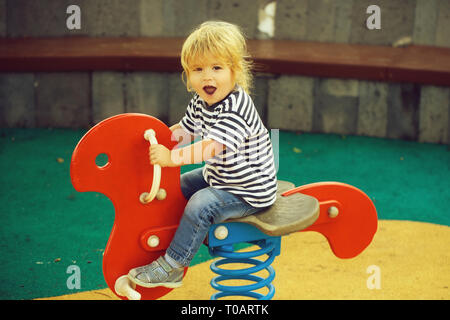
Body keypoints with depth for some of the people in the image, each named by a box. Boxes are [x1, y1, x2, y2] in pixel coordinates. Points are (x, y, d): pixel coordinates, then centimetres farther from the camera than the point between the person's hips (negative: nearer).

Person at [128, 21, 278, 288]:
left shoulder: (236, 109, -30)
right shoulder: (201, 103, 0)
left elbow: (212, 147, -39)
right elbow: (184, 129, 15)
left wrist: (171, 157, -44)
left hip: (249, 192, -10)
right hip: (219, 176, 10)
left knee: (201, 205, -24)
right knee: (179, 186, 15)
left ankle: (171, 267, -12)